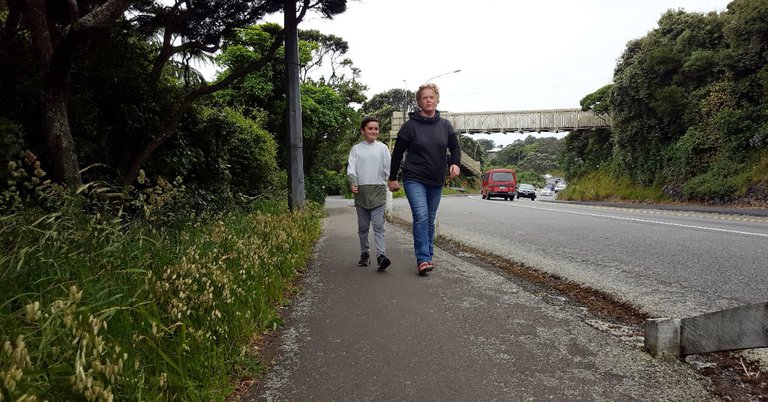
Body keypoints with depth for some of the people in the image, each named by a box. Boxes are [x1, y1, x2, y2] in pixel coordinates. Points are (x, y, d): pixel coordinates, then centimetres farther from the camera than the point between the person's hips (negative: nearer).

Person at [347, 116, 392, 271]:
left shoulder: (382, 148, 8)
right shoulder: (356, 149, 8)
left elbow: (388, 168, 8)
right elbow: (351, 168, -1)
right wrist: (353, 182, -17)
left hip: (378, 191, -2)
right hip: (361, 192, 2)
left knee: (378, 226, -10)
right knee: (363, 227, 9)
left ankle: (381, 255, -17)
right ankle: (365, 254, 20)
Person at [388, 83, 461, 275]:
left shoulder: (445, 125, 7)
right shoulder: (410, 125, -4)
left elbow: (455, 147, 5)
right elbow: (397, 153, 1)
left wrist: (455, 163, -17)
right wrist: (392, 178, 2)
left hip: (436, 181, 4)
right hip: (414, 179, -4)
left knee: (430, 220, 11)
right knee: (421, 216, -19)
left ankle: (428, 257, 22)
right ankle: (423, 260, -19)